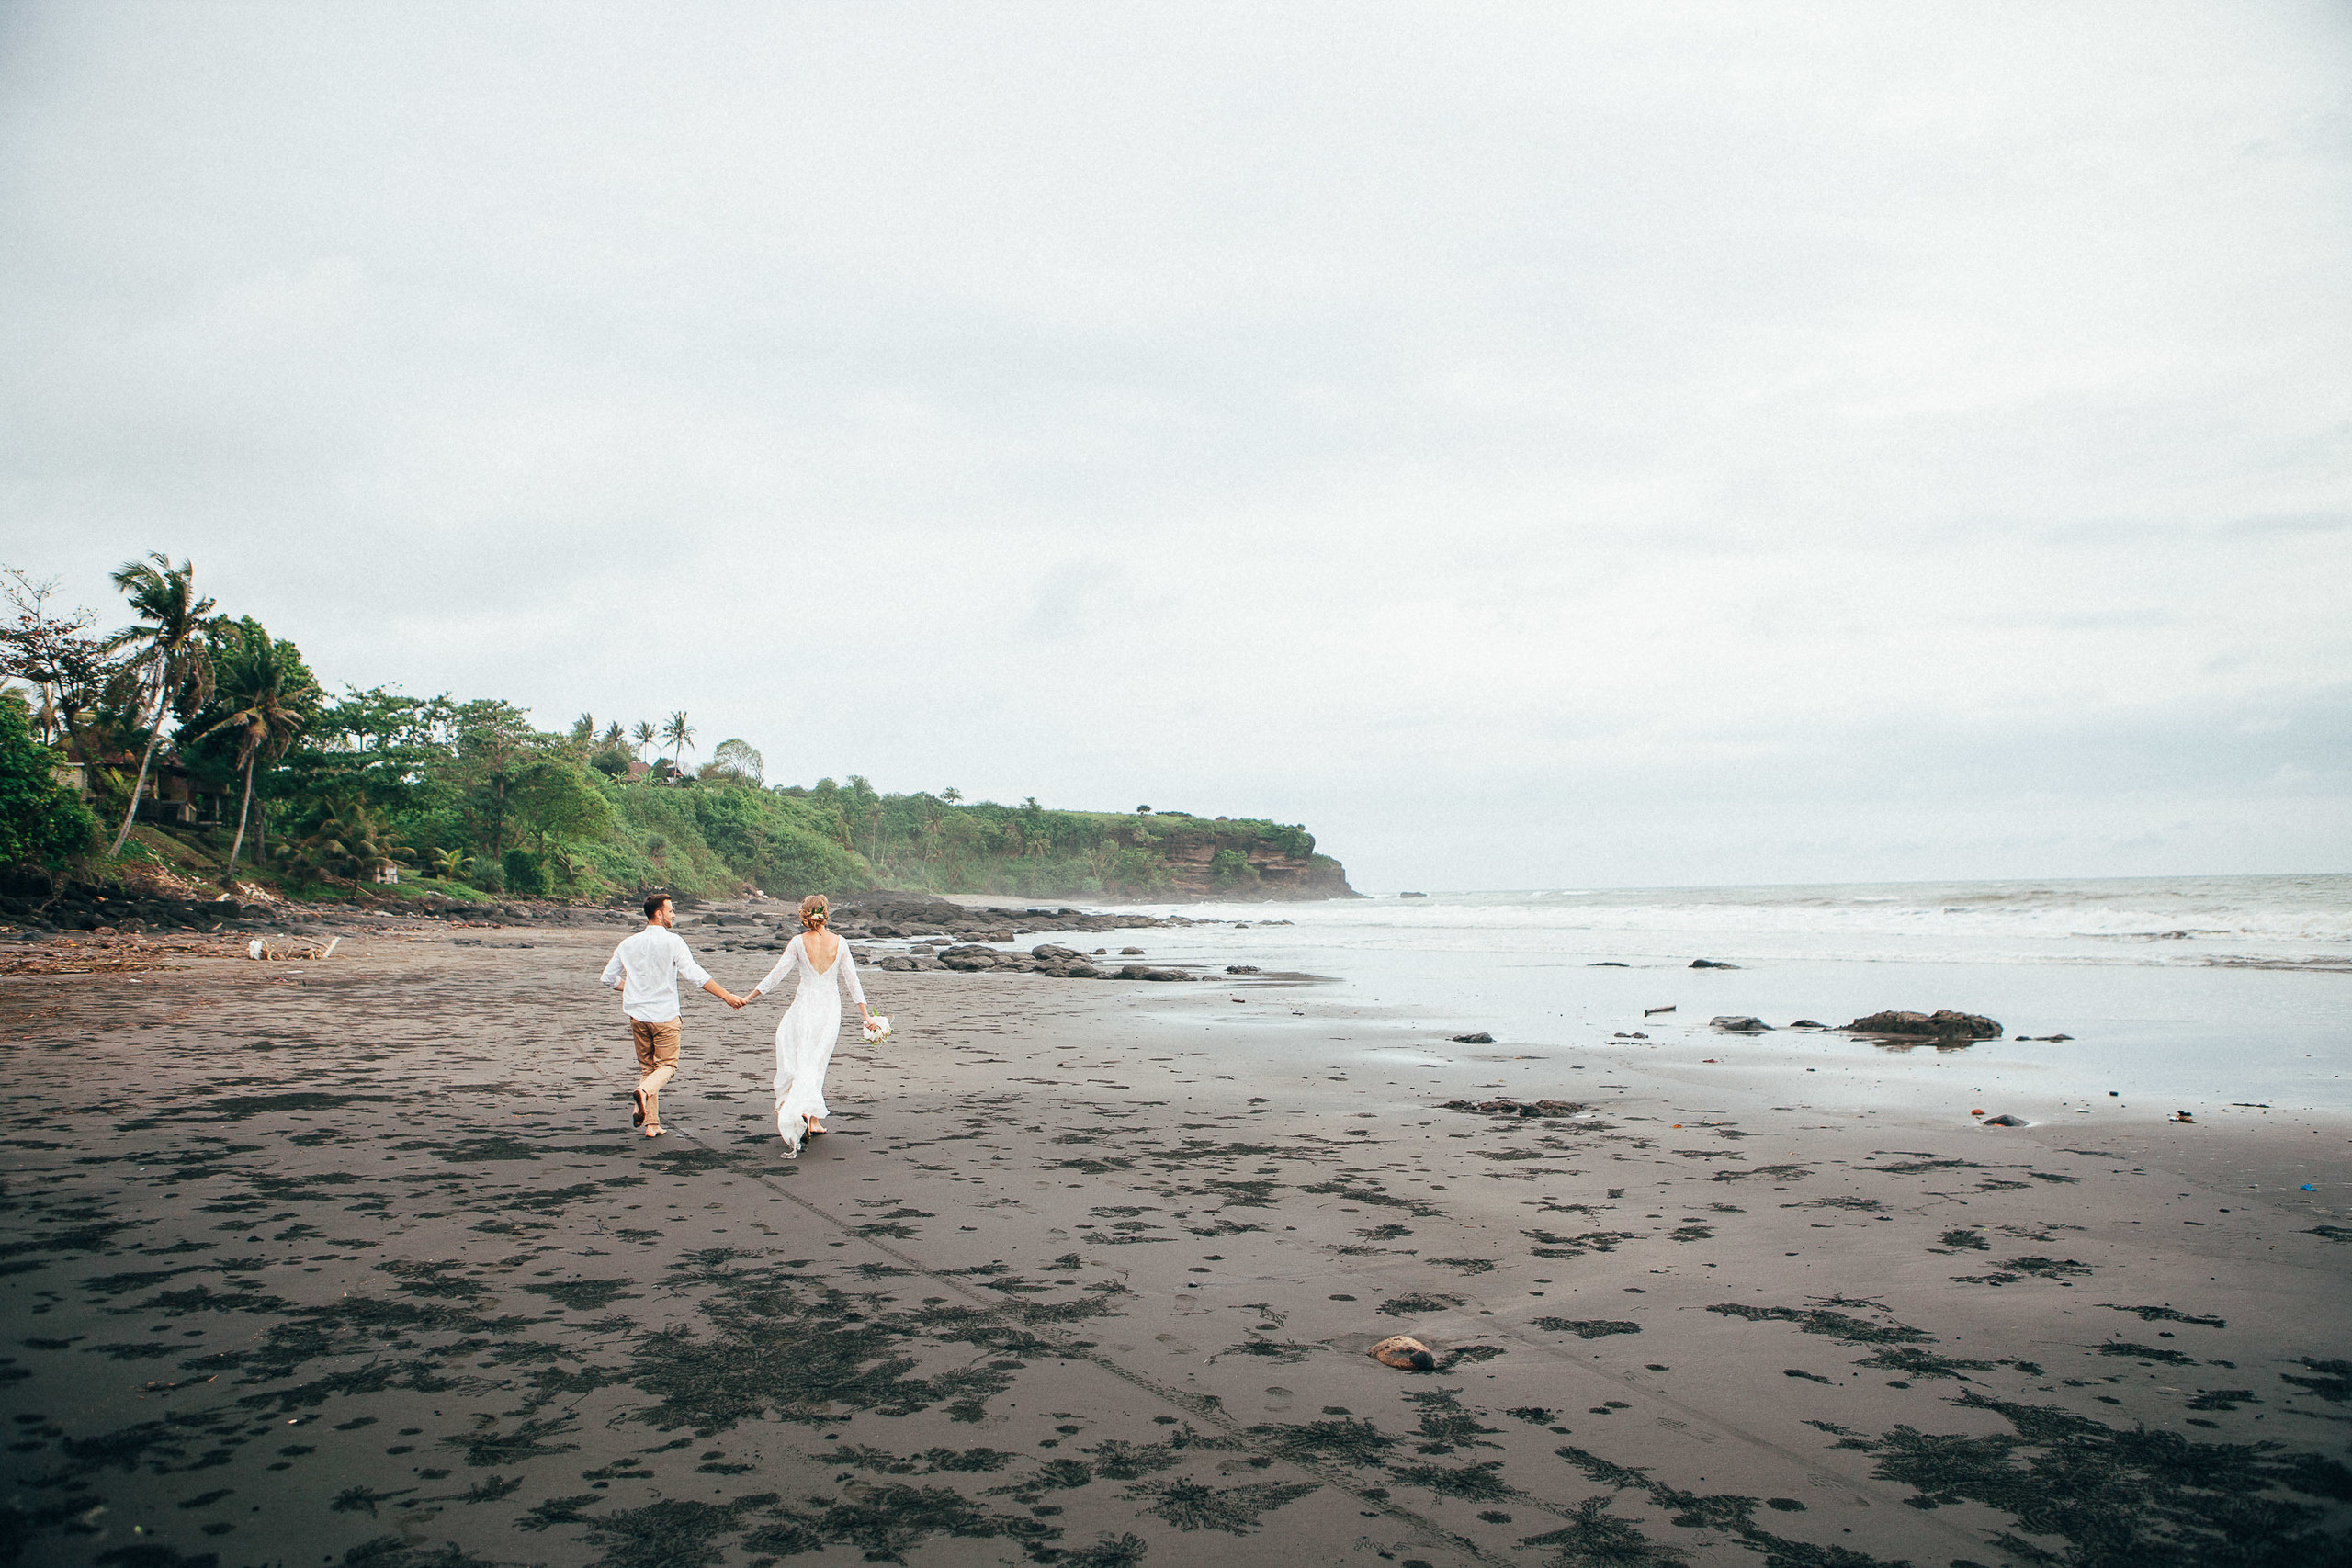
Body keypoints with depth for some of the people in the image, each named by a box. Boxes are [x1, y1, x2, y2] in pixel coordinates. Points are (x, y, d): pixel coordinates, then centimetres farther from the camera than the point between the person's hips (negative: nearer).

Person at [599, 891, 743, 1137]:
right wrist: (726, 996, -17)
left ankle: (651, 1124, 10)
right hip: (665, 1015, -4)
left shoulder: (629, 944, 5)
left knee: (647, 1067, 14)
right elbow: (695, 974, -18)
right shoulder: (673, 942, -11)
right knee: (667, 1065, 7)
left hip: (638, 1015, 5)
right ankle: (644, 1091, -24)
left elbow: (608, 978, 11)